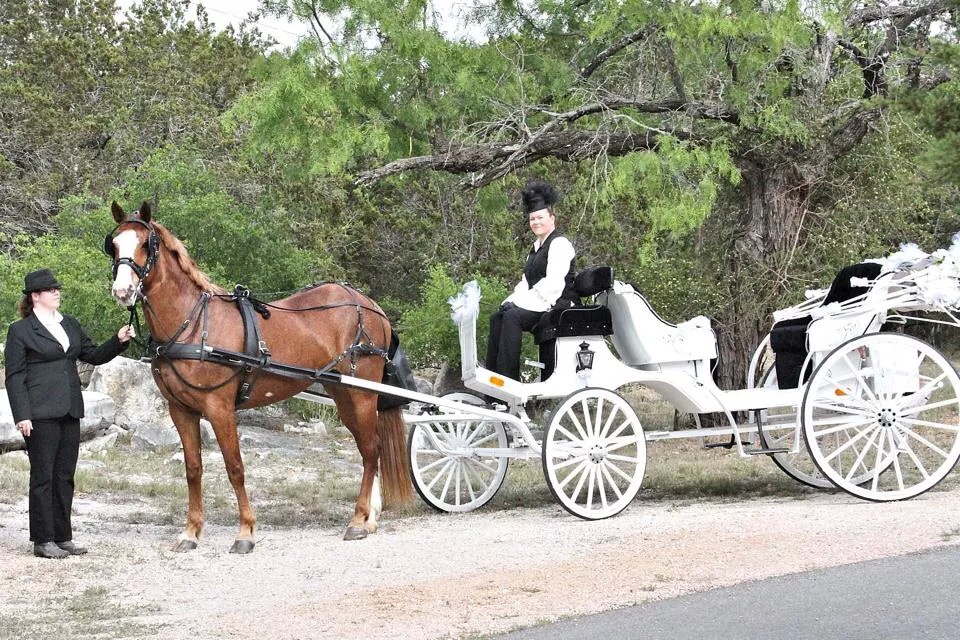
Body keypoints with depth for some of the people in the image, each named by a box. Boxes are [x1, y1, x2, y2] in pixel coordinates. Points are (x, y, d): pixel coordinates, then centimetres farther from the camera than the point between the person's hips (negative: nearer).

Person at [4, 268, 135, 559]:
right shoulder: (20, 330, -3)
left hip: (69, 413, 6)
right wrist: (22, 416, -13)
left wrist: (119, 341, 2)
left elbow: (94, 356, 19)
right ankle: (43, 541, 4)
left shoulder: (70, 324, 14)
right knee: (43, 477, -1)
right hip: (41, 415, -6)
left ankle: (62, 537, 17)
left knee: (65, 476, 9)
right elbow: (14, 376, -5)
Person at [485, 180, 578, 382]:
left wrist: (525, 301, -18)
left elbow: (553, 284, -18)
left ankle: (509, 379, -30)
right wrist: (514, 298, 0)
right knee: (497, 318, -7)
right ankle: (492, 374, -13)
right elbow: (527, 281, 19)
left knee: (512, 317, -27)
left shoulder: (559, 244, -9)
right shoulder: (537, 246, 21)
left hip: (559, 305, -9)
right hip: (537, 304, 9)